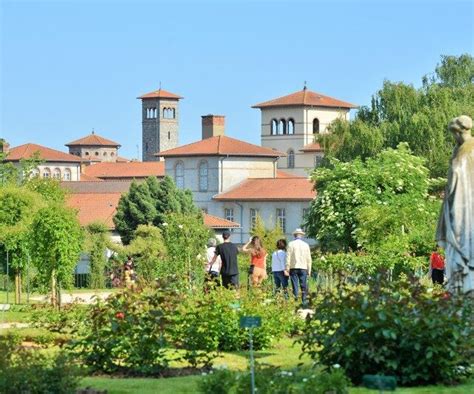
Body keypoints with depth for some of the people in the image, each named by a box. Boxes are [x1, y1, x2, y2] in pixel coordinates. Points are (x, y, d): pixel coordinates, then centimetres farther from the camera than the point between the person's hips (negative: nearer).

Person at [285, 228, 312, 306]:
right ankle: (304, 301, -1)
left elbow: (288, 257, -3)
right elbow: (309, 259, 7)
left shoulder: (291, 244, -1)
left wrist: (287, 268, 0)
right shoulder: (306, 245, 5)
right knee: (304, 286, 3)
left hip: (293, 267, -1)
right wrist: (309, 270, 11)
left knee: (295, 286, -1)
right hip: (303, 268, 1)